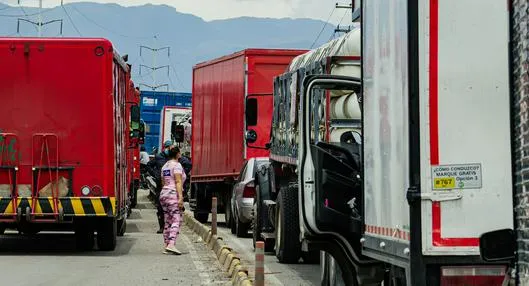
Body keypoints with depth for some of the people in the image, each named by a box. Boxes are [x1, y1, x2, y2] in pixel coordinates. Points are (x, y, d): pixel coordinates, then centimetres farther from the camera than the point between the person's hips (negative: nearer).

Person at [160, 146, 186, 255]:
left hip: (163, 194, 9)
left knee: (167, 221, 11)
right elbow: (178, 182, -15)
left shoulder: (165, 166, 18)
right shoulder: (176, 165, -7)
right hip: (173, 194, -9)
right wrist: (180, 197, -19)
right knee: (176, 220, -14)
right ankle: (171, 244, -27)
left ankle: (166, 246, 9)